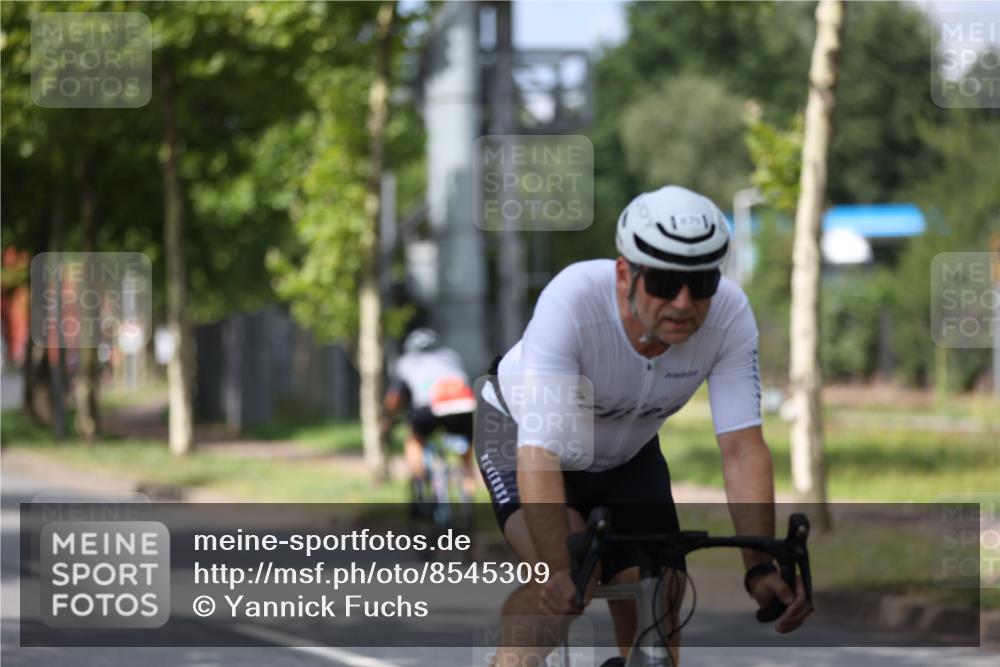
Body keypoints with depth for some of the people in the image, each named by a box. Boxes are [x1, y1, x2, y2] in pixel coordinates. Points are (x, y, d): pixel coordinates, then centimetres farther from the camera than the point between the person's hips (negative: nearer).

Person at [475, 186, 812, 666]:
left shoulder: (729, 315, -30)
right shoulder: (571, 302, -40)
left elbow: (742, 448, -29)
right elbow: (539, 452, -45)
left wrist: (760, 569, -42)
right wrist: (559, 572, -56)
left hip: (626, 456, 4)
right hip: (521, 430, -4)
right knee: (561, 585, -30)